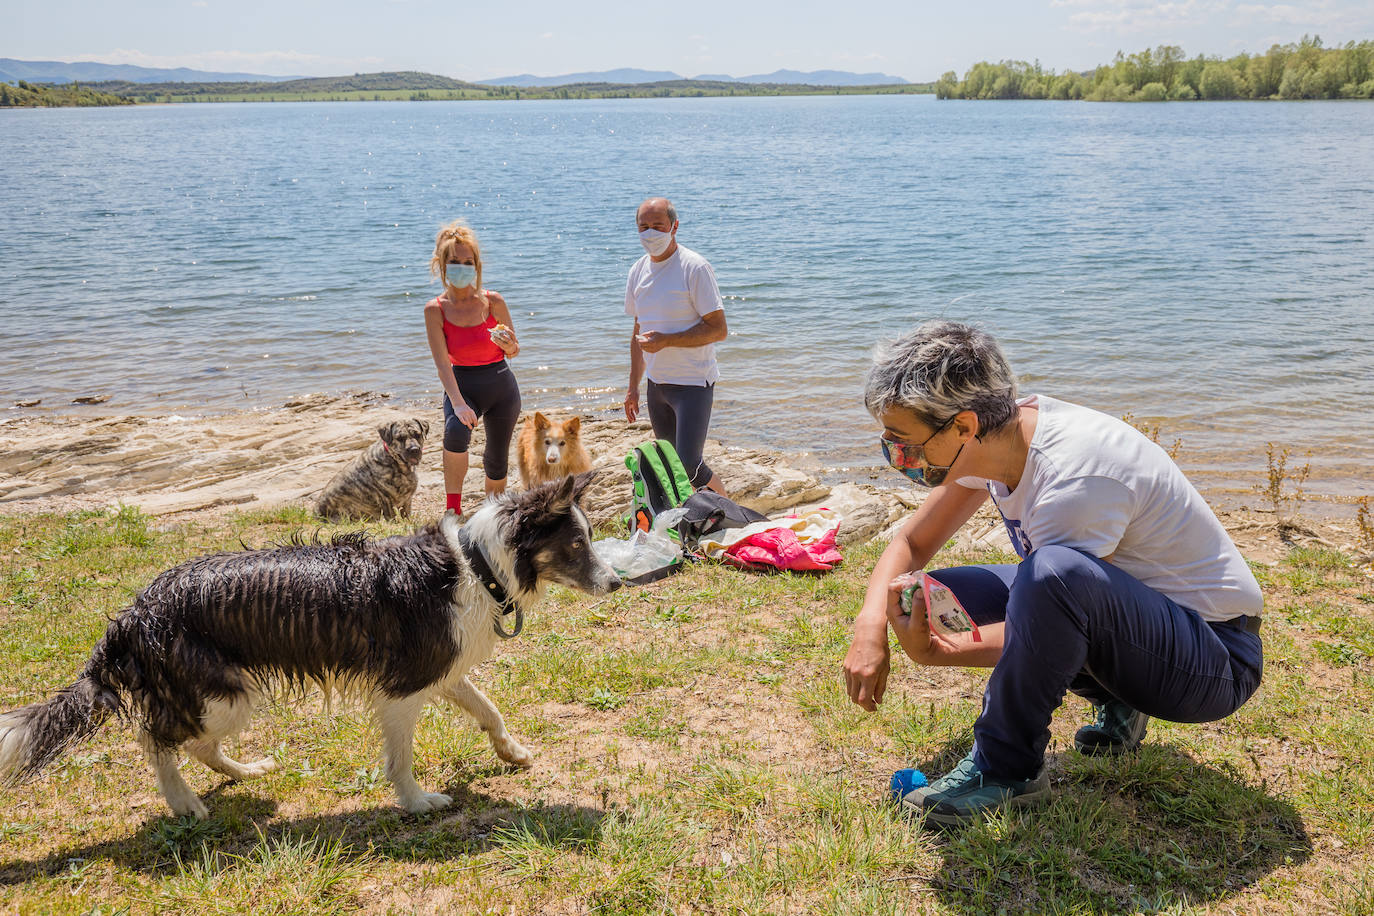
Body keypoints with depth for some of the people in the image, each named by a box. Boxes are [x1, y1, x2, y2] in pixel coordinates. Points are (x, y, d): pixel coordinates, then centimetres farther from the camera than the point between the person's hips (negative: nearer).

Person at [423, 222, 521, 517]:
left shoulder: (493, 301, -7)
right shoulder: (435, 309, -9)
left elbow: (514, 351, 4)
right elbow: (442, 362, -16)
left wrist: (507, 344, -21)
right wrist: (457, 403, -30)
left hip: (501, 386, 2)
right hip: (462, 385, -1)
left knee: (497, 460, 12)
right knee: (456, 431, -33)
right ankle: (453, 509, -19)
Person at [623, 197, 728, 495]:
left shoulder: (695, 267, -13)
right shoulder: (638, 270, 9)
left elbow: (718, 330, -16)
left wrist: (665, 341, -22)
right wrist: (633, 387, 16)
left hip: (693, 382, -7)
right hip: (657, 382, 7)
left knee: (689, 465, -13)